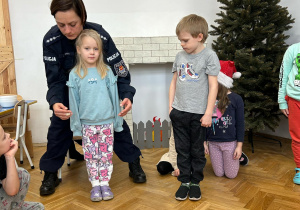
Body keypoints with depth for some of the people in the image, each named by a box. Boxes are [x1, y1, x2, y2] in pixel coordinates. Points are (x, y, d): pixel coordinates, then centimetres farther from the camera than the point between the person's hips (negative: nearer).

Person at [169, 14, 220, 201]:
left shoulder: (209, 56, -7)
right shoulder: (180, 56, 7)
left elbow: (213, 86, -9)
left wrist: (208, 113, -12)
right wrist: (171, 106, 8)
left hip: (198, 113, -4)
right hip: (179, 112, 4)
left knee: (197, 151, 10)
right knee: (182, 150, 12)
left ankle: (195, 182, 26)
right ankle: (184, 182, 25)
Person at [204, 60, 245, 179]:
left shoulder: (236, 99, -8)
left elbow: (240, 123, -5)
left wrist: (239, 146, -7)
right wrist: (204, 142, 6)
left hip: (230, 142, -3)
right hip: (212, 143, 3)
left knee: (231, 175, 5)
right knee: (219, 173, 10)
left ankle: (239, 156, 34)